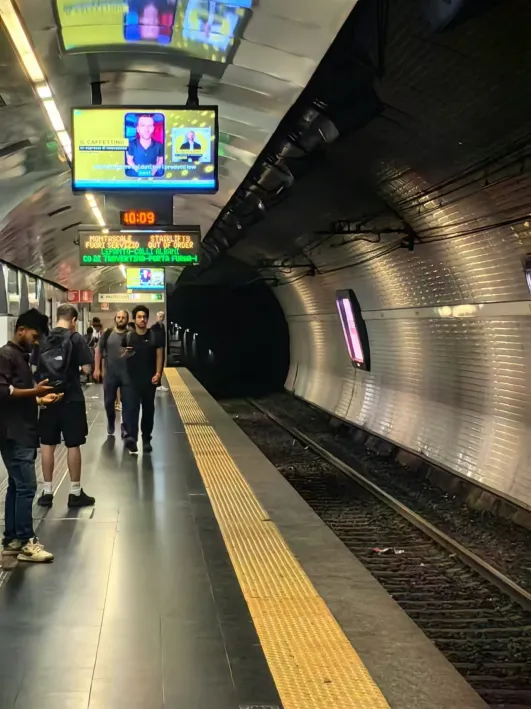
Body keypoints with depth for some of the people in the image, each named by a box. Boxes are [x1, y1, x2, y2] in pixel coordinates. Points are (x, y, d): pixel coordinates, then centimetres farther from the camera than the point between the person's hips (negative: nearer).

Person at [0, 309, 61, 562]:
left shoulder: (21, 356, 18)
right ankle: (26, 542, -4)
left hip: (23, 432, 10)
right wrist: (34, 391, -19)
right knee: (26, 487, -9)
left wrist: (41, 399, 10)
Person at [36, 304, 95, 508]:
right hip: (71, 398, -4)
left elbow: (36, 368, 10)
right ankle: (75, 493, 10)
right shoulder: (75, 338, -8)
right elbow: (87, 368, -12)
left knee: (47, 444, 11)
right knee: (73, 445, 4)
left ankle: (47, 492, 15)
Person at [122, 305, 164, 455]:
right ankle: (131, 437, -27)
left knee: (148, 409, 9)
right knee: (131, 407, -14)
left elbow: (159, 356, 2)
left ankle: (146, 439, 21)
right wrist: (124, 354, -15)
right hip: (131, 379, -1)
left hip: (149, 380, 1)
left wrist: (158, 373, -10)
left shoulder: (154, 337, 2)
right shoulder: (128, 337, 4)